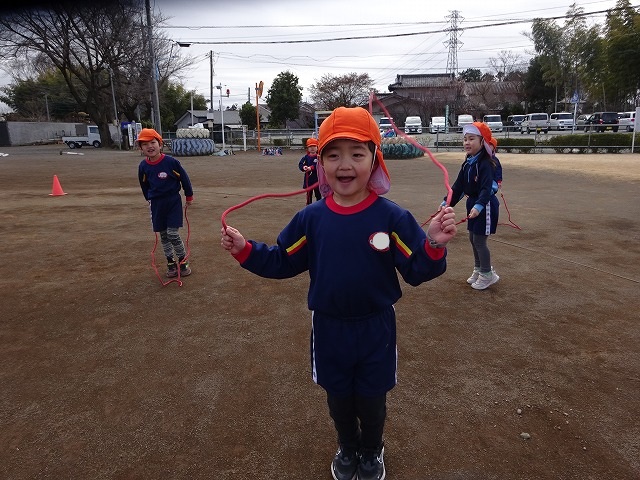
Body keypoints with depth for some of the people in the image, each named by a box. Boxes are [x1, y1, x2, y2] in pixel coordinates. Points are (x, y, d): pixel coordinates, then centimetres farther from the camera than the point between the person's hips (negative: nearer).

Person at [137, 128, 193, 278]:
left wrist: (189, 196, 5)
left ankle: (183, 261, 12)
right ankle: (171, 263, 23)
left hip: (173, 201, -4)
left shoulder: (171, 162, -15)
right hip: (157, 204, 4)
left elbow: (184, 178, -4)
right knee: (163, 235, 10)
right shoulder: (143, 166, -4)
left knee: (173, 234, -7)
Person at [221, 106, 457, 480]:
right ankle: (348, 450, 53)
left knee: (371, 400, 19)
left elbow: (416, 272, -13)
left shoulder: (392, 217, -16)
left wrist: (435, 246, -32)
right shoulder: (311, 218, -9)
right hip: (328, 328, 2)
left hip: (376, 328, -2)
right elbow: (282, 263, 0)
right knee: (338, 397, 23)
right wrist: (245, 250, -13)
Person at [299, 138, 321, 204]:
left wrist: (311, 168, -30)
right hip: (308, 178, 3)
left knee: (318, 193, 6)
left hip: (317, 178, -3)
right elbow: (300, 164, -2)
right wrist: (303, 167, -24)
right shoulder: (306, 157, 4)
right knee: (309, 193, 13)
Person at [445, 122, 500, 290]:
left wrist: (479, 206, -44)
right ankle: (478, 270, 33)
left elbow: (487, 189, -30)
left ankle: (487, 274, 13)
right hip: (473, 203, 9)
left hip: (485, 206, -9)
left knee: (479, 240, -3)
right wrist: (447, 203, 6)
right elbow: (458, 186, 11)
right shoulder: (467, 163, 6)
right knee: (473, 238, 16)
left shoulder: (486, 163, -20)